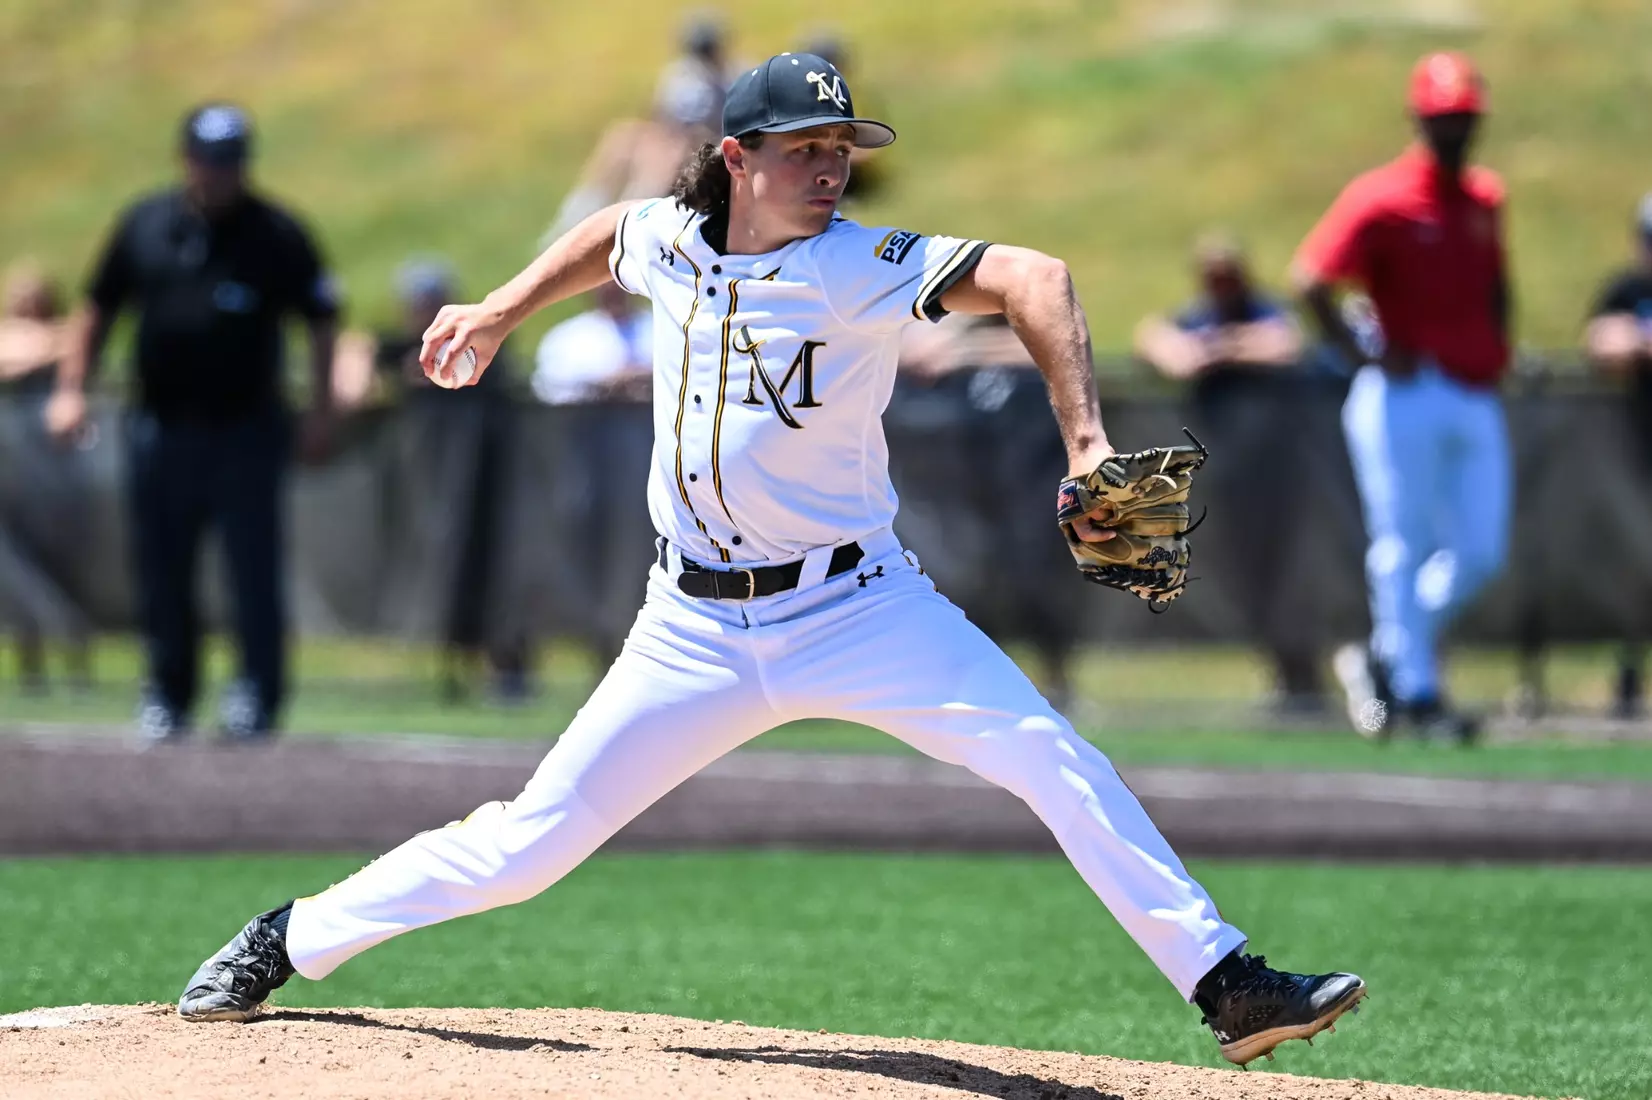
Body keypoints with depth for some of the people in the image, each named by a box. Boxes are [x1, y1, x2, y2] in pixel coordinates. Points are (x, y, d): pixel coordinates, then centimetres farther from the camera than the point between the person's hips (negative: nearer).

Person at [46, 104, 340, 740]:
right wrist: (71, 389, 8)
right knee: (161, 571, 7)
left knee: (253, 565, -6)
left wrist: (320, 412, -3)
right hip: (160, 426, 3)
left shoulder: (276, 235, -1)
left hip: (245, 430, -3)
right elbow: (99, 308, 16)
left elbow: (321, 321, 4)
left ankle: (258, 694, 1)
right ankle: (167, 695, 17)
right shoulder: (145, 224, 7)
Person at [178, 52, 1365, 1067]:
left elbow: (1032, 278, -29)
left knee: (1051, 758, -20)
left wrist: (1086, 442, -40)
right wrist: (505, 308, 25)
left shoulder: (857, 269, -14)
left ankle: (1224, 984, -16)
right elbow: (609, 235, 26)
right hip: (699, 631, 2)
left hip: (857, 609, -2)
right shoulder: (670, 242, 0)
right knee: (531, 842, -1)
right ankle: (290, 944, 17)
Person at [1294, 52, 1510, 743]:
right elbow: (1310, 282, -16)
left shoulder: (1486, 200, 13)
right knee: (1404, 548, -5)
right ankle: (1417, 692, -1)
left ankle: (1384, 660, 20)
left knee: (1481, 554, 5)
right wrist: (1366, 356, -15)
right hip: (1407, 396, -7)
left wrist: (1497, 347, 14)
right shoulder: (1381, 200, -9)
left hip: (1477, 399, 7)